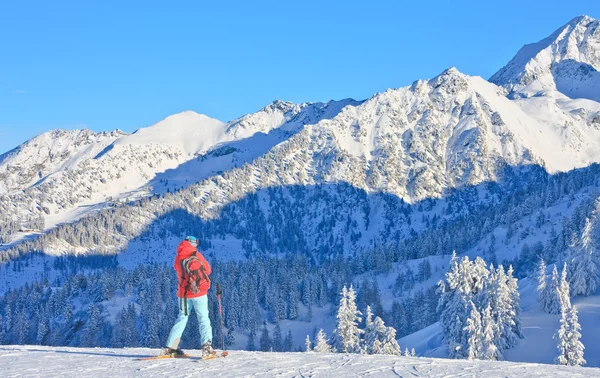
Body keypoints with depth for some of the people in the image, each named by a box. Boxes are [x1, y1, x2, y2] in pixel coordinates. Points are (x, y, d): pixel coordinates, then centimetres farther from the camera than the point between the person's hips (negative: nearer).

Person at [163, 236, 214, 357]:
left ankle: (171, 347, 10)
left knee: (182, 318, 14)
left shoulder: (178, 258, 4)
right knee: (203, 319, 0)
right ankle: (206, 345, -15)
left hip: (183, 293, 4)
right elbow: (208, 270, 3)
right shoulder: (196, 255, -6)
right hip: (199, 292, -4)